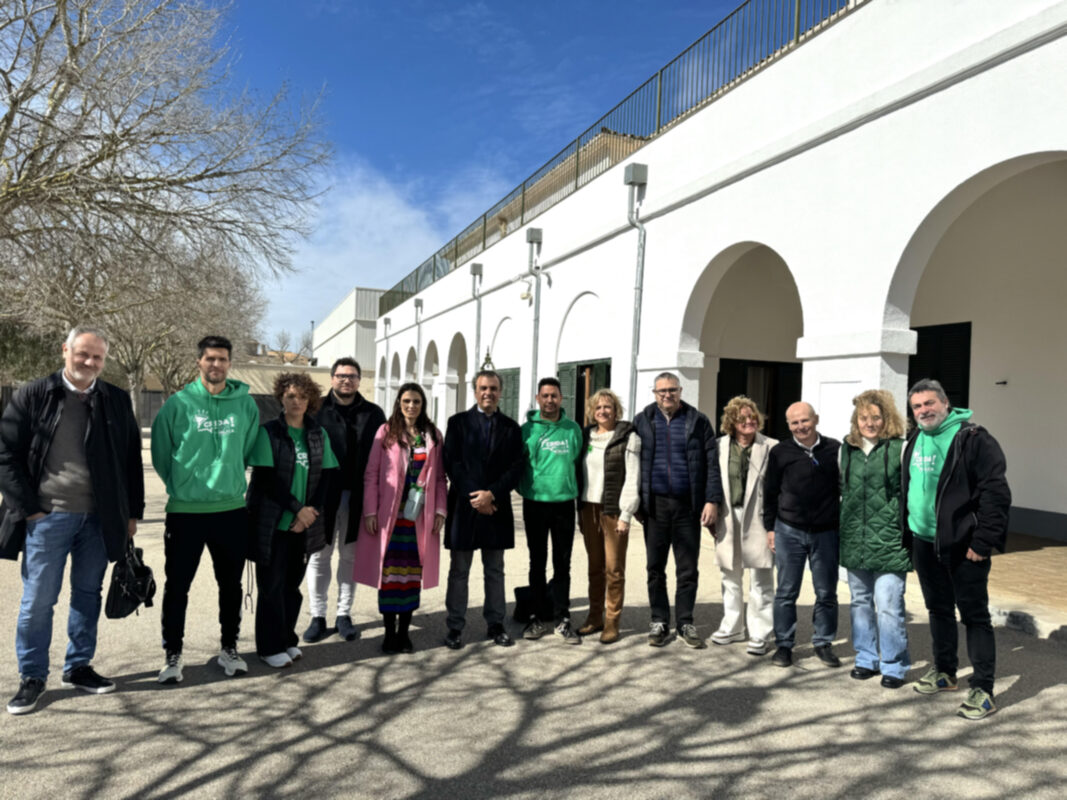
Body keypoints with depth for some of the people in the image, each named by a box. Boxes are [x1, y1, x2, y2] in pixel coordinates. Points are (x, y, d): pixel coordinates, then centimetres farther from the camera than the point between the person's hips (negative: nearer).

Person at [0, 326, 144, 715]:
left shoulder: (116, 401, 6)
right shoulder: (33, 396, -1)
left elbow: (132, 460, 9)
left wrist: (132, 511, 6)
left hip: (99, 519, 3)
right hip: (48, 518, -2)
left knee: (88, 596, 12)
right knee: (38, 600, 4)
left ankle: (78, 667, 26)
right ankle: (32, 677, 20)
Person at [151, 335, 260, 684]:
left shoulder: (245, 403, 1)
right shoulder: (178, 403, -5)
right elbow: (161, 453, 1)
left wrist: (230, 478, 7)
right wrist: (182, 485, 3)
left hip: (232, 509, 2)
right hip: (185, 511, -2)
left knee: (231, 584, 13)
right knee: (177, 586, 6)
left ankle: (229, 648, 28)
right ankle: (172, 654, 22)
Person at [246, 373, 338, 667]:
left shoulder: (319, 434, 7)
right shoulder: (268, 432, -5)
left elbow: (326, 476, 6)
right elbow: (265, 478, -11)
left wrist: (311, 510, -7)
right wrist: (297, 508, -14)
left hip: (304, 524, 4)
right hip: (272, 522, -4)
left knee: (293, 583, 11)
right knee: (272, 585, 3)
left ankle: (287, 640, 26)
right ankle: (270, 647, 15)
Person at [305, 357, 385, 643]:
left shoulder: (373, 414, 6)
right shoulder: (317, 411, 0)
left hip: (357, 497, 2)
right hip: (323, 494, -1)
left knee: (350, 556, 10)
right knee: (319, 556, 6)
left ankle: (344, 615, 21)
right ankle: (318, 617, 17)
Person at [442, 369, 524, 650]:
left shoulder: (511, 427, 8)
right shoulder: (458, 422, 3)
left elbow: (516, 468, 1)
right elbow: (452, 463, -4)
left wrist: (492, 494, -12)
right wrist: (474, 497, -12)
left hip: (497, 507, 2)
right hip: (464, 506, -2)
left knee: (495, 571, 10)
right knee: (459, 570, 5)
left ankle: (495, 625, 20)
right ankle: (455, 627, 13)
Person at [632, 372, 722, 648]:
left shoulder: (697, 421, 2)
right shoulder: (642, 421, 4)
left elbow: (711, 463, 0)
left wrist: (712, 500, -7)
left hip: (688, 506, -1)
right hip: (655, 504, 1)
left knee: (688, 569, 8)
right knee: (655, 567, 9)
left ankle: (685, 623, 21)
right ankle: (659, 622, 22)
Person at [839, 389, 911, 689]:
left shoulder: (899, 448, -6)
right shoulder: (848, 448, 10)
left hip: (888, 540, -5)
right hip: (855, 540, 6)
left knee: (888, 606, -3)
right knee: (860, 602, 15)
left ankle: (894, 665, 14)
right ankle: (866, 659, 29)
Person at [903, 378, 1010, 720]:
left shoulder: (973, 439, -13)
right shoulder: (915, 442, 9)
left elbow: (995, 493, -17)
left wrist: (984, 541, -20)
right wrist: (907, 533, 15)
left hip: (963, 545, -7)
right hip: (925, 542, 7)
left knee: (974, 615, 1)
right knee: (939, 609, 18)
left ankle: (983, 690, 9)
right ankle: (944, 672, 33)